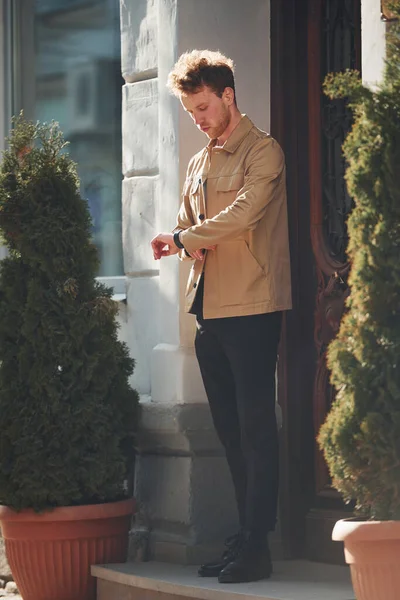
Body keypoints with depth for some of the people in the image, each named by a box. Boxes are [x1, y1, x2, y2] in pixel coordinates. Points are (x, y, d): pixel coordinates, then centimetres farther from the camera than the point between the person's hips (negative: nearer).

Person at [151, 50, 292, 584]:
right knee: (230, 429, 10)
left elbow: (245, 211, -18)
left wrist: (186, 237, -12)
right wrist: (182, 242, -2)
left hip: (252, 307, -8)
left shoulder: (263, 152, -4)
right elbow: (186, 227, 22)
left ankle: (257, 547, -8)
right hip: (210, 308, 8)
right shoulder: (199, 165, 20)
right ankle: (247, 536, 16)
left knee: (256, 426, -8)